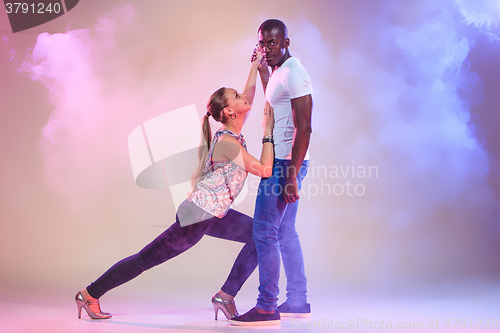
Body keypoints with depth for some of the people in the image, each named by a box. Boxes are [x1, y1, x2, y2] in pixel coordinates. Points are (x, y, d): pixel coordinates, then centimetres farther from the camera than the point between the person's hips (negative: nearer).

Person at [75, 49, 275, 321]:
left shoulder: (233, 132, 6)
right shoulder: (227, 142, -20)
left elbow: (249, 96, 19)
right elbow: (265, 170, -22)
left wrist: (257, 63, 17)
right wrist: (268, 132, -17)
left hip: (214, 214, 9)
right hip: (199, 214, -9)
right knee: (147, 258, -2)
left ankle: (226, 296, 4)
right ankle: (89, 294, 10)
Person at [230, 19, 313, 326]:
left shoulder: (294, 73, -15)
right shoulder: (279, 71, 15)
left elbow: (304, 128, -21)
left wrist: (291, 176, -25)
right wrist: (262, 70, 25)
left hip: (286, 163, -10)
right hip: (280, 162, 10)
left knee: (265, 232, -8)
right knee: (285, 232, 13)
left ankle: (267, 308, -3)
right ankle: (298, 302, 20)